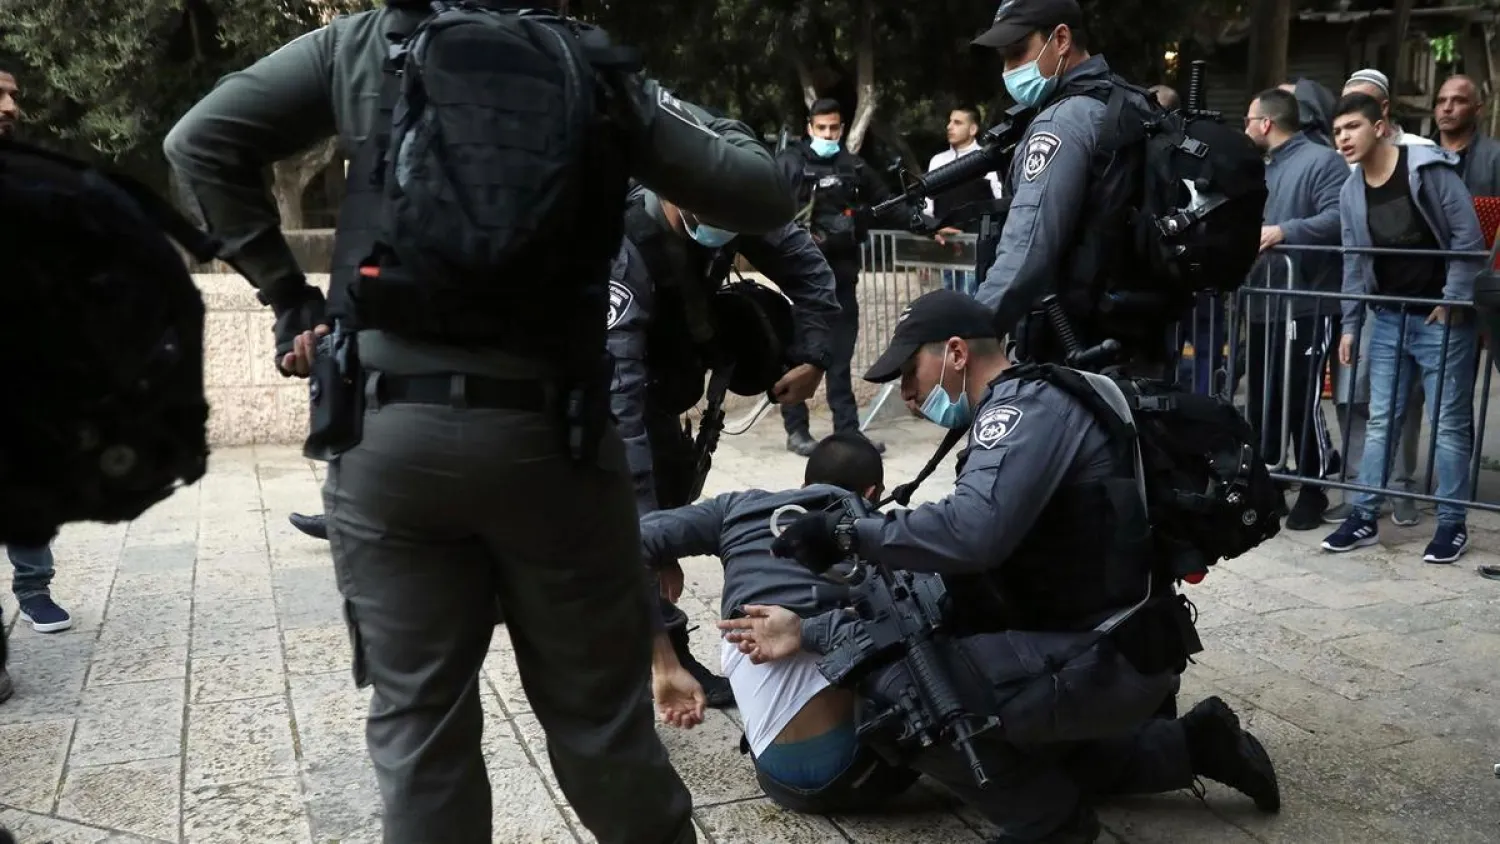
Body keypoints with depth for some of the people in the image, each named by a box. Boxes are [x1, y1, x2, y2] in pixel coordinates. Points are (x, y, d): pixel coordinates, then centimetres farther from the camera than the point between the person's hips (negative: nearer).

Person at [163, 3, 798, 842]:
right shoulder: (599, 69, 7)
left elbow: (200, 141, 5)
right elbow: (766, 194, 7)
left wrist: (285, 294, 8)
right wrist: (670, 113, 23)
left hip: (384, 430, 1)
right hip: (548, 434, 0)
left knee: (419, 724, 12)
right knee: (601, 717, 13)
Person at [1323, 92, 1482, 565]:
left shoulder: (1429, 168, -12)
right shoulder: (1352, 193, 6)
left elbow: (1468, 237, -13)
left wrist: (1454, 302, -14)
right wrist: (1349, 324, 8)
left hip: (1443, 316, -5)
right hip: (1389, 316, 5)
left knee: (1449, 422, 2)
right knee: (1380, 420, 8)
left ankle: (1452, 524, 11)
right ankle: (1365, 517, 14)